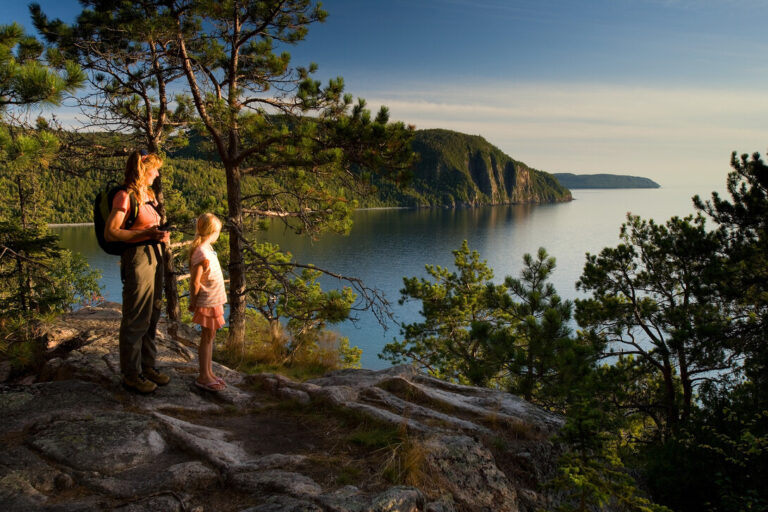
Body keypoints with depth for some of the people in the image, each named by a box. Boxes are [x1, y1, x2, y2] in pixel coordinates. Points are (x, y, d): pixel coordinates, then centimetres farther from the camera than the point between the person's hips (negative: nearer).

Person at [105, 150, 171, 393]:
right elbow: (110, 233, -17)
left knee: (152, 316, 15)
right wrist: (146, 233, -22)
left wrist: (161, 234, 8)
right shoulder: (125, 196, -12)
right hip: (137, 257, -9)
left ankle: (147, 365, 28)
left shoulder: (147, 194, 14)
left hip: (154, 255, 9)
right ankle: (131, 373, 13)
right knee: (136, 319, 0)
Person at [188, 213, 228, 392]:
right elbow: (195, 282, -20)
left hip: (214, 301, 9)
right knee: (207, 338, -1)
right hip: (207, 301, -9)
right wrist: (194, 302, -10)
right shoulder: (202, 252, -20)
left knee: (209, 337, 15)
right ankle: (203, 377, 8)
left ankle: (209, 372, 25)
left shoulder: (206, 249, 10)